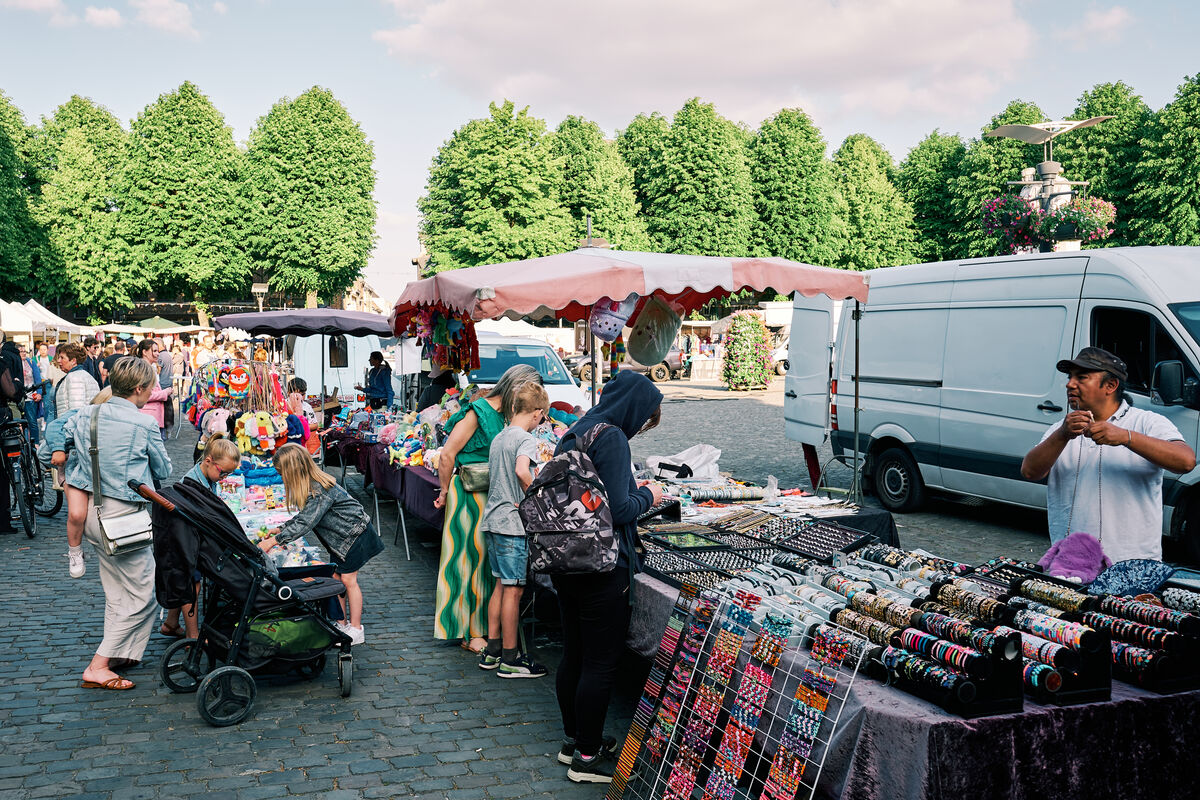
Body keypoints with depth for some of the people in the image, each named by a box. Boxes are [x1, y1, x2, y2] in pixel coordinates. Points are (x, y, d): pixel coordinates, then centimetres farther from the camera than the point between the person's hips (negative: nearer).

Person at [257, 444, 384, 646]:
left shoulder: (321, 490, -30)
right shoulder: (311, 485, -1)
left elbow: (305, 523, -33)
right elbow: (304, 516, 11)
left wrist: (273, 541, -31)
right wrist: (281, 529, 6)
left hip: (355, 534, -9)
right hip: (341, 537, 9)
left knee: (348, 579, -4)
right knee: (336, 578, 9)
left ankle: (356, 630, 5)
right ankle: (342, 624, 19)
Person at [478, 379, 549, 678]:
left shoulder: (498, 438, 14)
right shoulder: (526, 439, -13)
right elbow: (522, 471, -31)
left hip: (492, 519, 9)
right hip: (513, 522, -9)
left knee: (502, 585, 16)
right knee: (514, 590, -1)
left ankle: (492, 651, 22)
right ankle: (509, 660, 6)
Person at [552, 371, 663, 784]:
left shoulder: (574, 435, 11)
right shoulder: (611, 438, -17)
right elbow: (618, 509, -22)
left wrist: (632, 491, 15)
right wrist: (647, 495, -3)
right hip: (602, 568, -9)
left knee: (574, 656, 18)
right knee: (600, 664, 1)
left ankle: (574, 739, 31)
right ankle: (587, 757, 10)